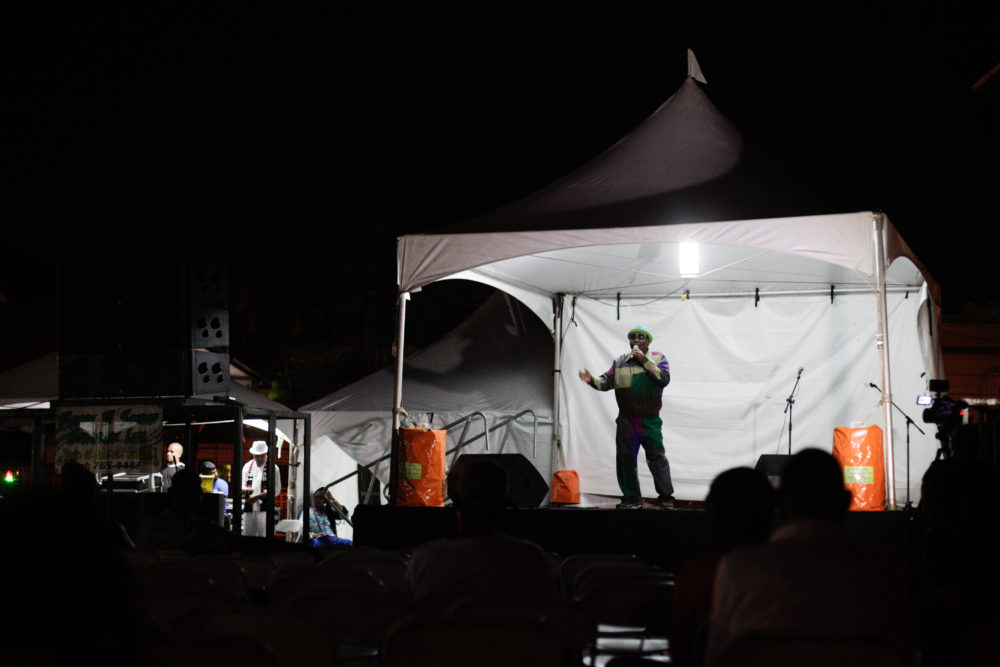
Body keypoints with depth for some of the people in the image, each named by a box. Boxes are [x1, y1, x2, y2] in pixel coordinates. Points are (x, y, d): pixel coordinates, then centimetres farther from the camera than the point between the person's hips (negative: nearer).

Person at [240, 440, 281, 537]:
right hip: (249, 507, 4)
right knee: (247, 533, 6)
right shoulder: (247, 466, 12)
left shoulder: (273, 468, -1)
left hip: (264, 508, -4)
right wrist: (245, 490, -12)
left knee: (264, 535, -10)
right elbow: (242, 486, 13)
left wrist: (258, 496, -11)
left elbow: (276, 490, -2)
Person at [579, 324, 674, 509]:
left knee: (657, 457, -8)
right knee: (625, 459, 4)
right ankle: (632, 498, 13)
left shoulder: (658, 358, 6)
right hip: (626, 421, 4)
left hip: (649, 420, -4)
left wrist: (644, 360, -12)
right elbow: (607, 381, 8)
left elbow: (664, 379, -10)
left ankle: (666, 497, -1)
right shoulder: (620, 362, 15)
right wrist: (592, 380, -12)